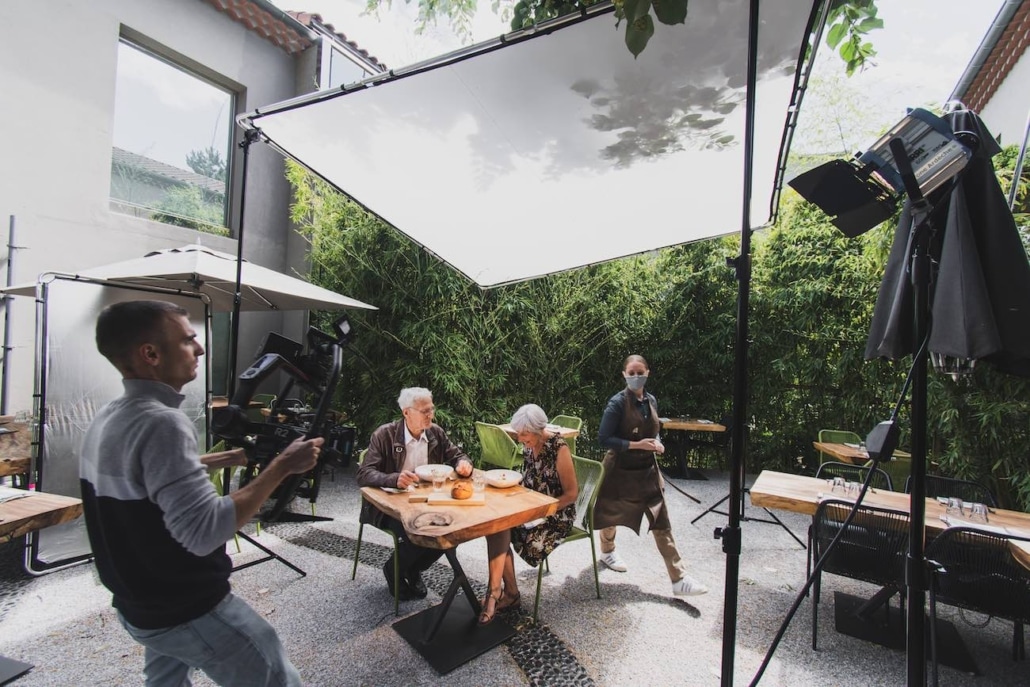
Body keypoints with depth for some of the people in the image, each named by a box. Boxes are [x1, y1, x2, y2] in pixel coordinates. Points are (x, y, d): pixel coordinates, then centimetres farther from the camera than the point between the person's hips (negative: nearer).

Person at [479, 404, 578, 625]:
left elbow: (572, 493, -15)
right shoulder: (529, 445, 2)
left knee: (500, 528, -23)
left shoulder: (559, 449, -19)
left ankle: (496, 592, -5)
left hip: (556, 515, -7)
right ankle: (509, 592, -8)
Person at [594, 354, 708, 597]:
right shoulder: (617, 403, -19)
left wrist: (657, 443, -6)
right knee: (613, 514, 17)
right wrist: (636, 445, -25)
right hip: (621, 470, -5)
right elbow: (603, 439, -20)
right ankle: (607, 551, 46)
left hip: (648, 469, 5)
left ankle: (679, 579, 10)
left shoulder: (651, 401, 1)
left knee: (662, 523, 3)